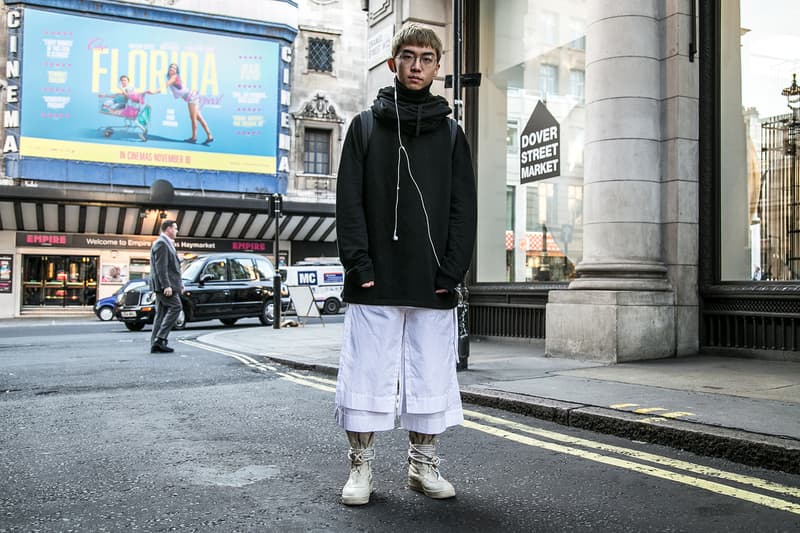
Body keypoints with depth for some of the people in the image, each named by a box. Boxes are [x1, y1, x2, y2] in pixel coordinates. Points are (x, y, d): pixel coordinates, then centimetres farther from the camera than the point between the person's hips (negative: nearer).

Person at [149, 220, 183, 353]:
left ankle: (156, 344, 7)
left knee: (161, 313, 7)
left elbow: (172, 266, 25)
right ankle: (160, 338, -15)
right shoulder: (161, 243, -10)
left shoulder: (167, 243, 22)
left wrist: (179, 283, 20)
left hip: (163, 286, 10)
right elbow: (161, 267, -18)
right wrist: (166, 286, -24)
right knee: (175, 307, -12)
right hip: (164, 284, -10)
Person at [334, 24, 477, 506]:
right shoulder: (365, 127, 9)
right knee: (367, 375, 2)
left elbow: (464, 208, 5)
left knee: (432, 377, 7)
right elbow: (349, 201, 1)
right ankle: (361, 467, 16)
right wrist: (360, 264, -10)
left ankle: (423, 464, 21)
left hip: (433, 285, 2)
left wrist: (452, 272, -6)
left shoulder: (451, 134, 12)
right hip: (375, 284, -1)